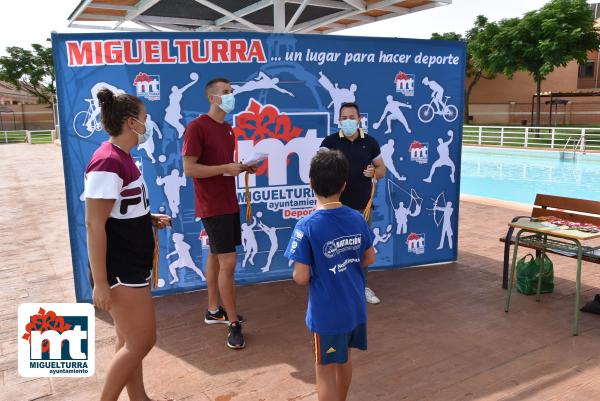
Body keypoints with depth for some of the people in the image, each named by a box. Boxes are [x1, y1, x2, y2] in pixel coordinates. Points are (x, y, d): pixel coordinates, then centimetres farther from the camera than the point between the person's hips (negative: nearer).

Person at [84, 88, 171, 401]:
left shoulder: (122, 158, 9)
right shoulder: (108, 162, -21)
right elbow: (94, 224, -23)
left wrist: (150, 219, 7)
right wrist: (100, 283, -21)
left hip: (132, 265, 10)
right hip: (120, 270, -10)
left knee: (130, 340, 18)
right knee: (142, 341, 0)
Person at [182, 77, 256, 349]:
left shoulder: (227, 129, 13)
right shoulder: (196, 127, -13)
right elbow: (189, 168, -17)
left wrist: (242, 167, 2)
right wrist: (226, 168, -21)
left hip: (229, 203, 8)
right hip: (212, 207, -8)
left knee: (215, 256, 17)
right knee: (228, 262, -9)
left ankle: (214, 310, 29)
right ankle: (233, 324, 1)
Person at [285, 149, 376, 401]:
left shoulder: (306, 226, -21)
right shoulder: (357, 219, -5)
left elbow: (301, 278, -20)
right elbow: (370, 258, 7)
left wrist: (298, 273, 2)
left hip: (326, 313, -6)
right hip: (355, 307, 6)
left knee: (325, 370, 12)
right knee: (343, 360, 27)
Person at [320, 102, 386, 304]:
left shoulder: (370, 142, 4)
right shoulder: (330, 141, -3)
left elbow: (382, 169, 11)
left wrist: (374, 172, -11)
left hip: (363, 205, 3)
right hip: (337, 205, -2)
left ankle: (363, 286, 28)